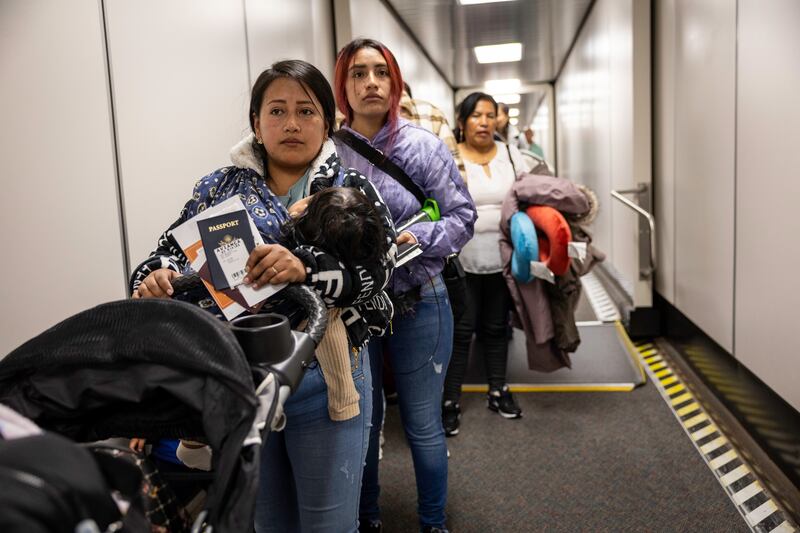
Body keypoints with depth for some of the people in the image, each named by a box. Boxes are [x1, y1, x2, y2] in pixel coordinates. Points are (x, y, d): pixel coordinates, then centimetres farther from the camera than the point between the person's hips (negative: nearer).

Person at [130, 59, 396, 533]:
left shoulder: (350, 188, -1)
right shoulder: (220, 187, 7)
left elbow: (376, 268, -15)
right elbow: (173, 252, 3)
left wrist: (303, 268, -33)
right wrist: (154, 280, -20)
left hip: (323, 377, -2)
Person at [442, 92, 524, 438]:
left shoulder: (510, 155, 7)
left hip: (502, 259, 4)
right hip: (461, 261, -4)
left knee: (496, 328, 16)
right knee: (459, 331, 1)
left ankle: (498, 392, 31)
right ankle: (449, 402, 13)